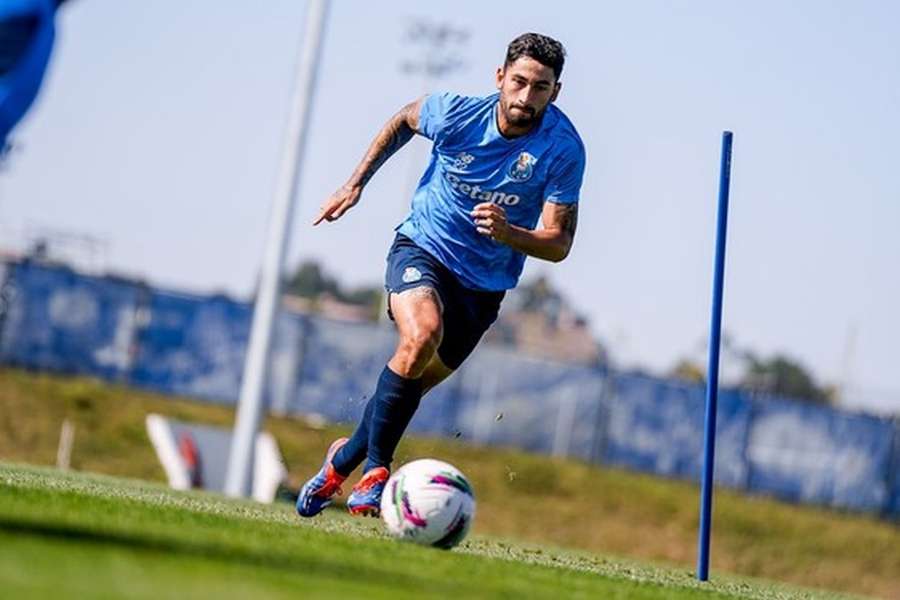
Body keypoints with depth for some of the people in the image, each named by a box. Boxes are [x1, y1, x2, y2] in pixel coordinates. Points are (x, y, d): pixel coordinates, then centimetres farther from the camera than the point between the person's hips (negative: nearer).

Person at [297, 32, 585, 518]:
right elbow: (404, 119, 9)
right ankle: (375, 468, -18)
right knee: (421, 336, -32)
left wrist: (507, 234, -36)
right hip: (421, 247, -2)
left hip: (484, 284, 2)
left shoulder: (563, 150, -19)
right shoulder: (456, 113, -16)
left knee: (409, 385, 9)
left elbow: (558, 244, -17)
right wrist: (356, 182, 8)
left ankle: (344, 459, 37)